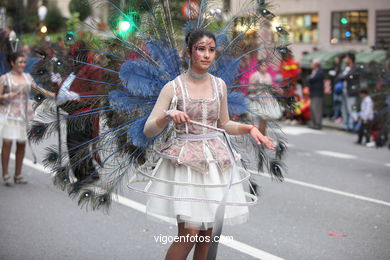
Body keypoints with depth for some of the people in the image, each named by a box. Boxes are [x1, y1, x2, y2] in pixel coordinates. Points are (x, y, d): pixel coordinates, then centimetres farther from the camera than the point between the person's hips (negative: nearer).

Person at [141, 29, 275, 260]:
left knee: (207, 231, 8)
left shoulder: (219, 85, 7)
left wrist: (249, 128, 3)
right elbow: (148, 130, -7)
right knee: (189, 234, -11)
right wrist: (167, 116, -25)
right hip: (185, 161, -4)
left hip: (214, 160, 4)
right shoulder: (173, 87, -5)